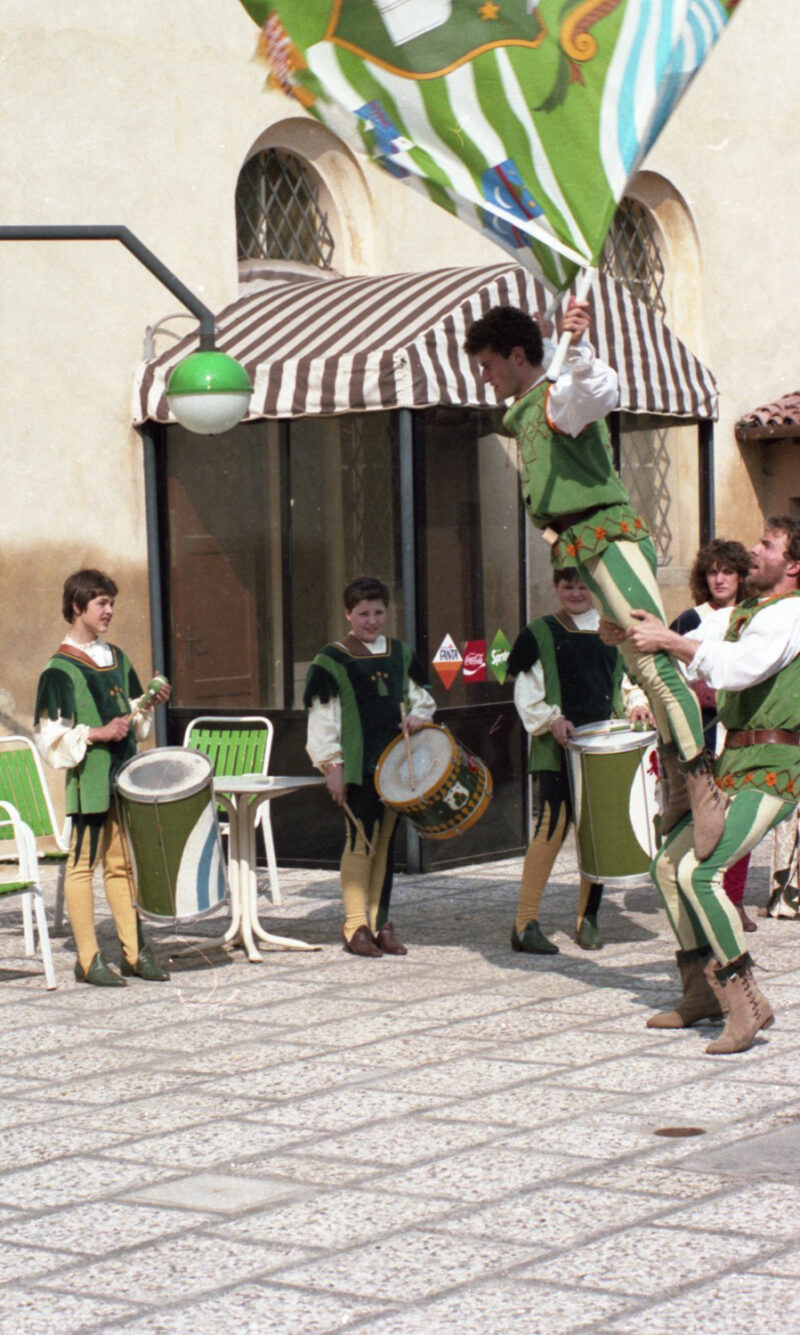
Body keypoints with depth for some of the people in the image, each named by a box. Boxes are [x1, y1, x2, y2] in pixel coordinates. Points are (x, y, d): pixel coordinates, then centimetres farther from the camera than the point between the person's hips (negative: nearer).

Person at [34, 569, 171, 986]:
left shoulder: (116, 658, 13)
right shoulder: (60, 669, -9)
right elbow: (50, 735, -12)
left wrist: (149, 703, 3)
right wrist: (97, 734, -19)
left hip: (123, 776, 7)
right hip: (89, 781, -7)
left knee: (121, 863, 11)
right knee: (83, 864, -2)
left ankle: (134, 952, 15)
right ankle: (88, 960, 2)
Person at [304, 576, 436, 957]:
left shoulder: (401, 654, 12)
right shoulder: (332, 660, -3)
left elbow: (421, 697, 22)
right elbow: (322, 716, -5)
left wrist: (418, 716, -1)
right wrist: (332, 765, -11)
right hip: (356, 767, -5)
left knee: (386, 843, 8)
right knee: (360, 841, -6)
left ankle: (381, 923, 14)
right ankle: (355, 925, -1)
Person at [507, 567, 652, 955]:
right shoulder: (540, 634, 5)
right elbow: (526, 694, 2)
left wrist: (637, 704, 1)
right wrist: (551, 719, -14)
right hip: (556, 750, -4)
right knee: (552, 826, -14)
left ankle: (588, 918, 18)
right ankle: (525, 924, -13)